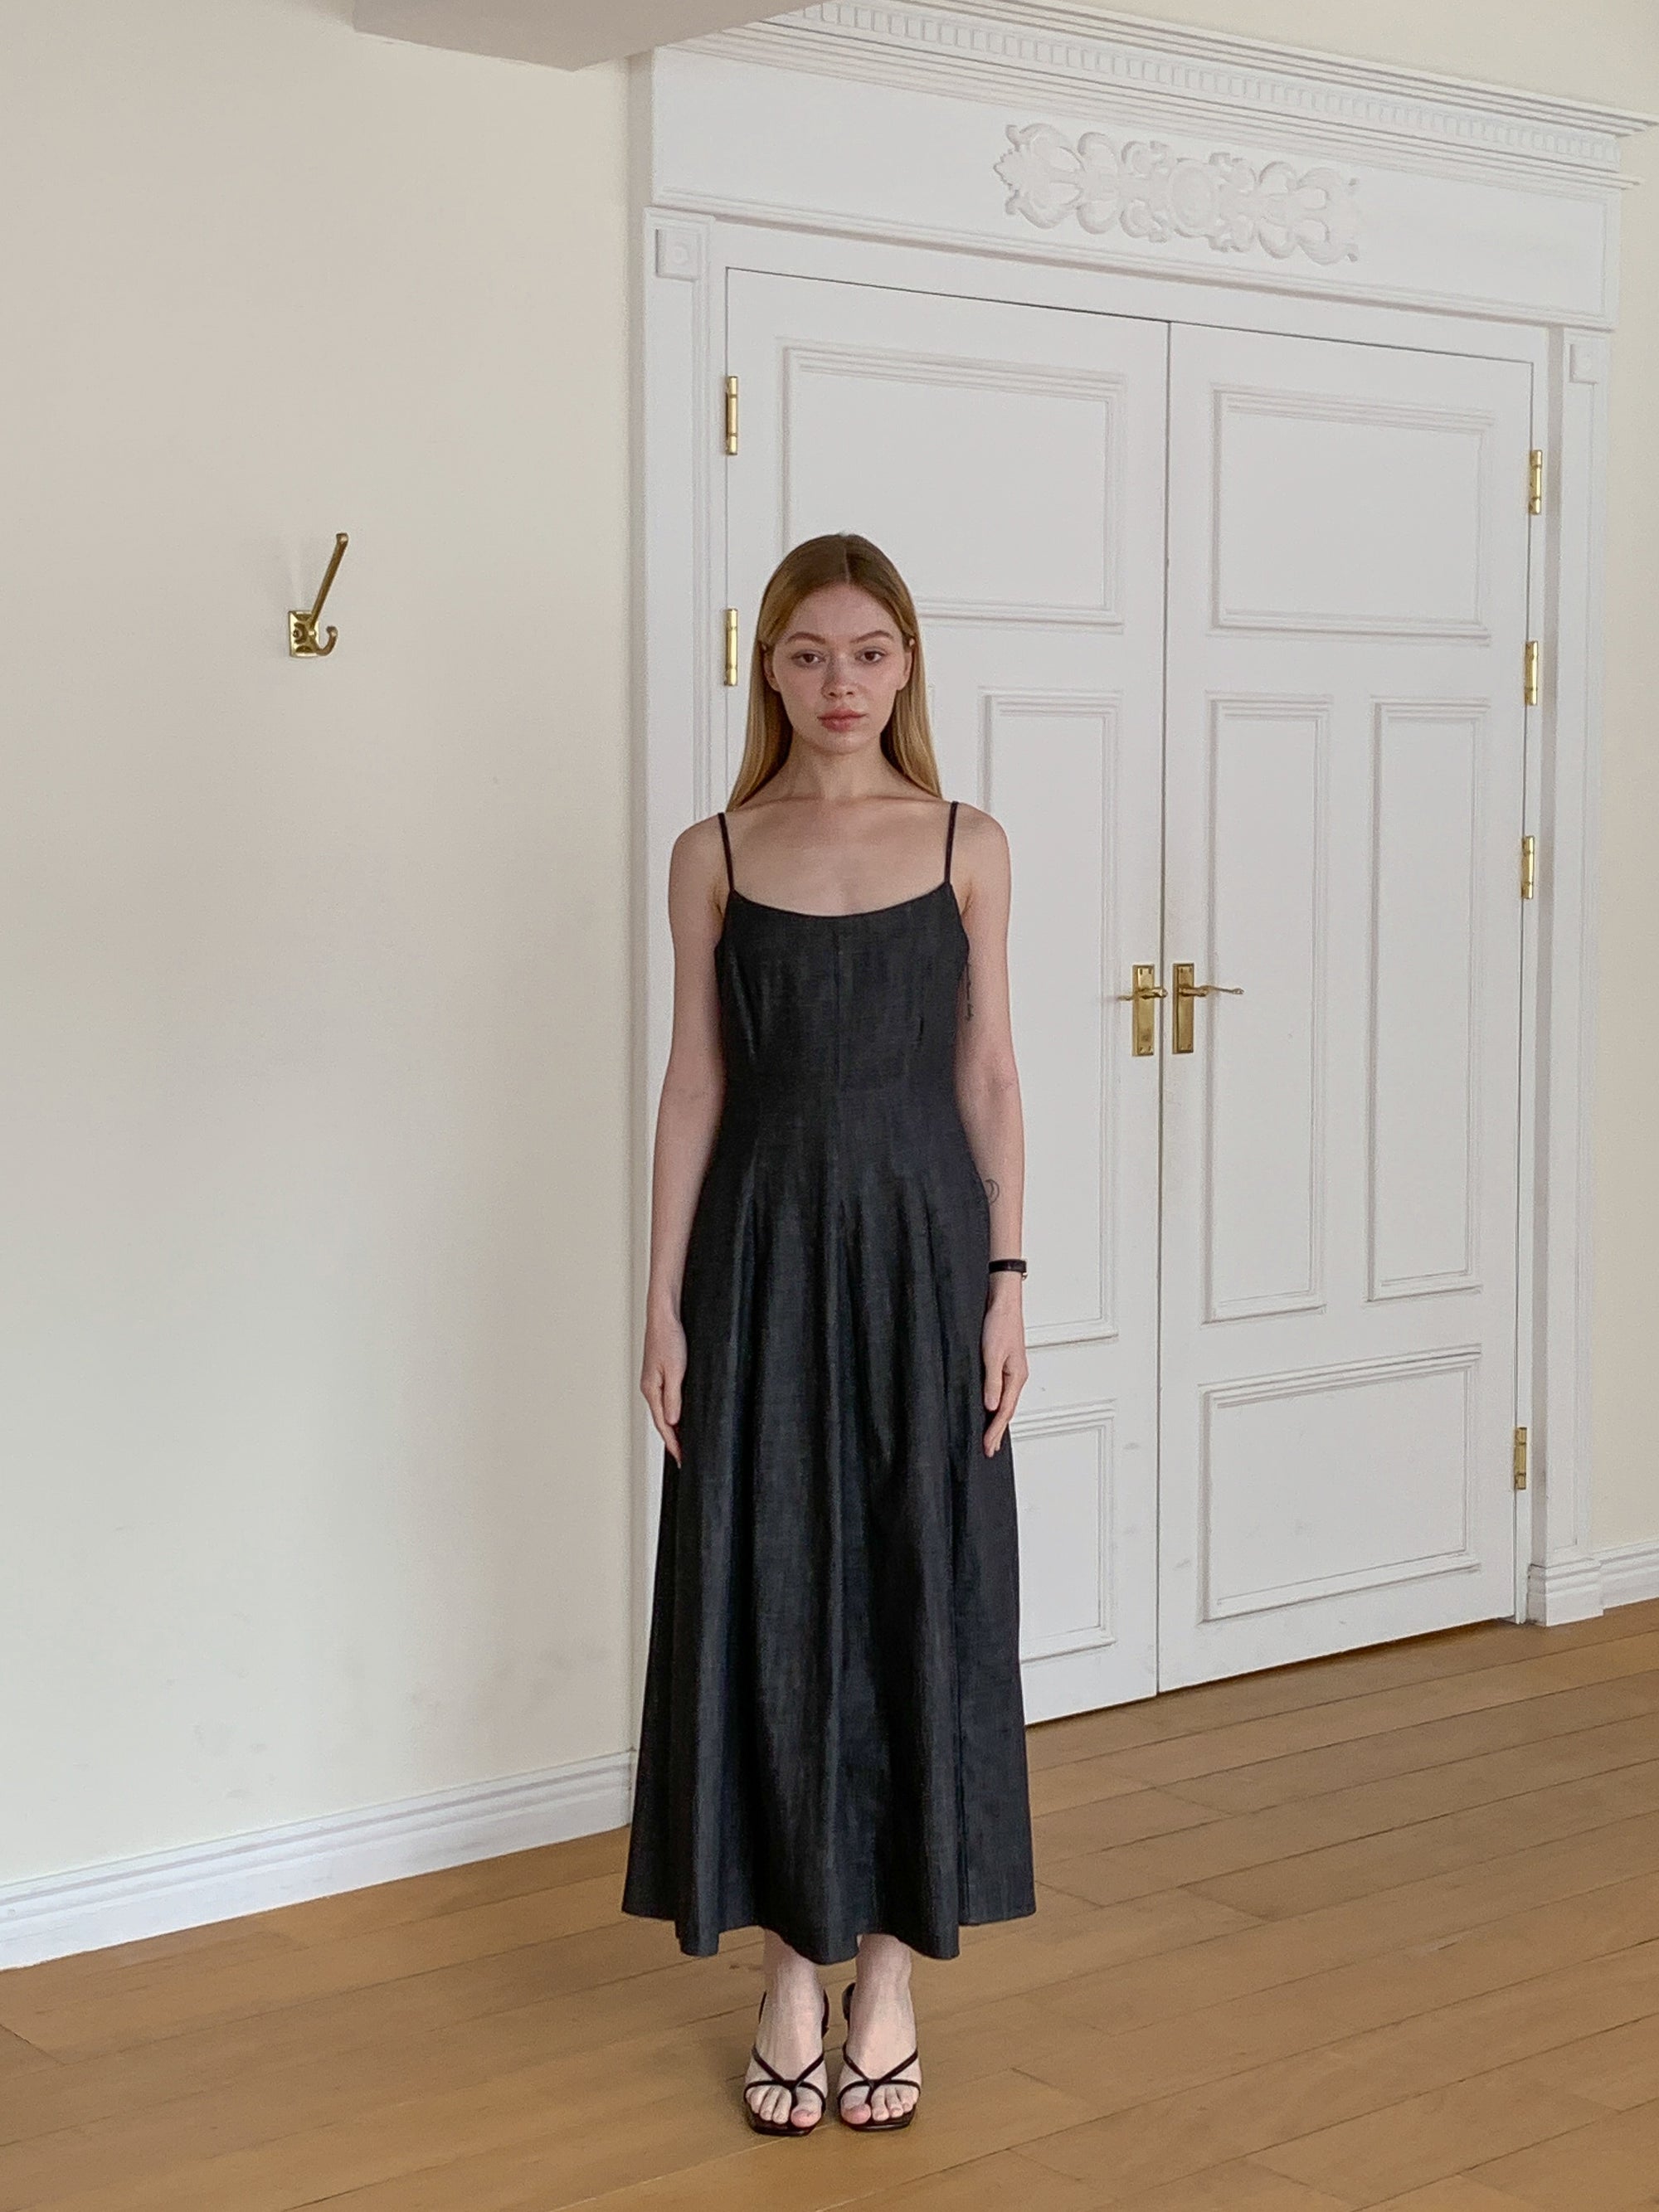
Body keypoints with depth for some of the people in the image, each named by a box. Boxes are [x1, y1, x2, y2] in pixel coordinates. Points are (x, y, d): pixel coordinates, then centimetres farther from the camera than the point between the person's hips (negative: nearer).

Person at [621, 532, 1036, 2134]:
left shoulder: (967, 846, 4)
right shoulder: (713, 855, 3)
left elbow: (988, 1073, 4)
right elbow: (695, 1083, 3)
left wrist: (1007, 1280, -2)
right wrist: (665, 1300, -2)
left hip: (922, 1239, 0)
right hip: (766, 1243, 0)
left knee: (919, 1593, 4)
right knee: (767, 1596, 3)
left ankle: (890, 1967, 18)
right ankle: (792, 1964, 17)